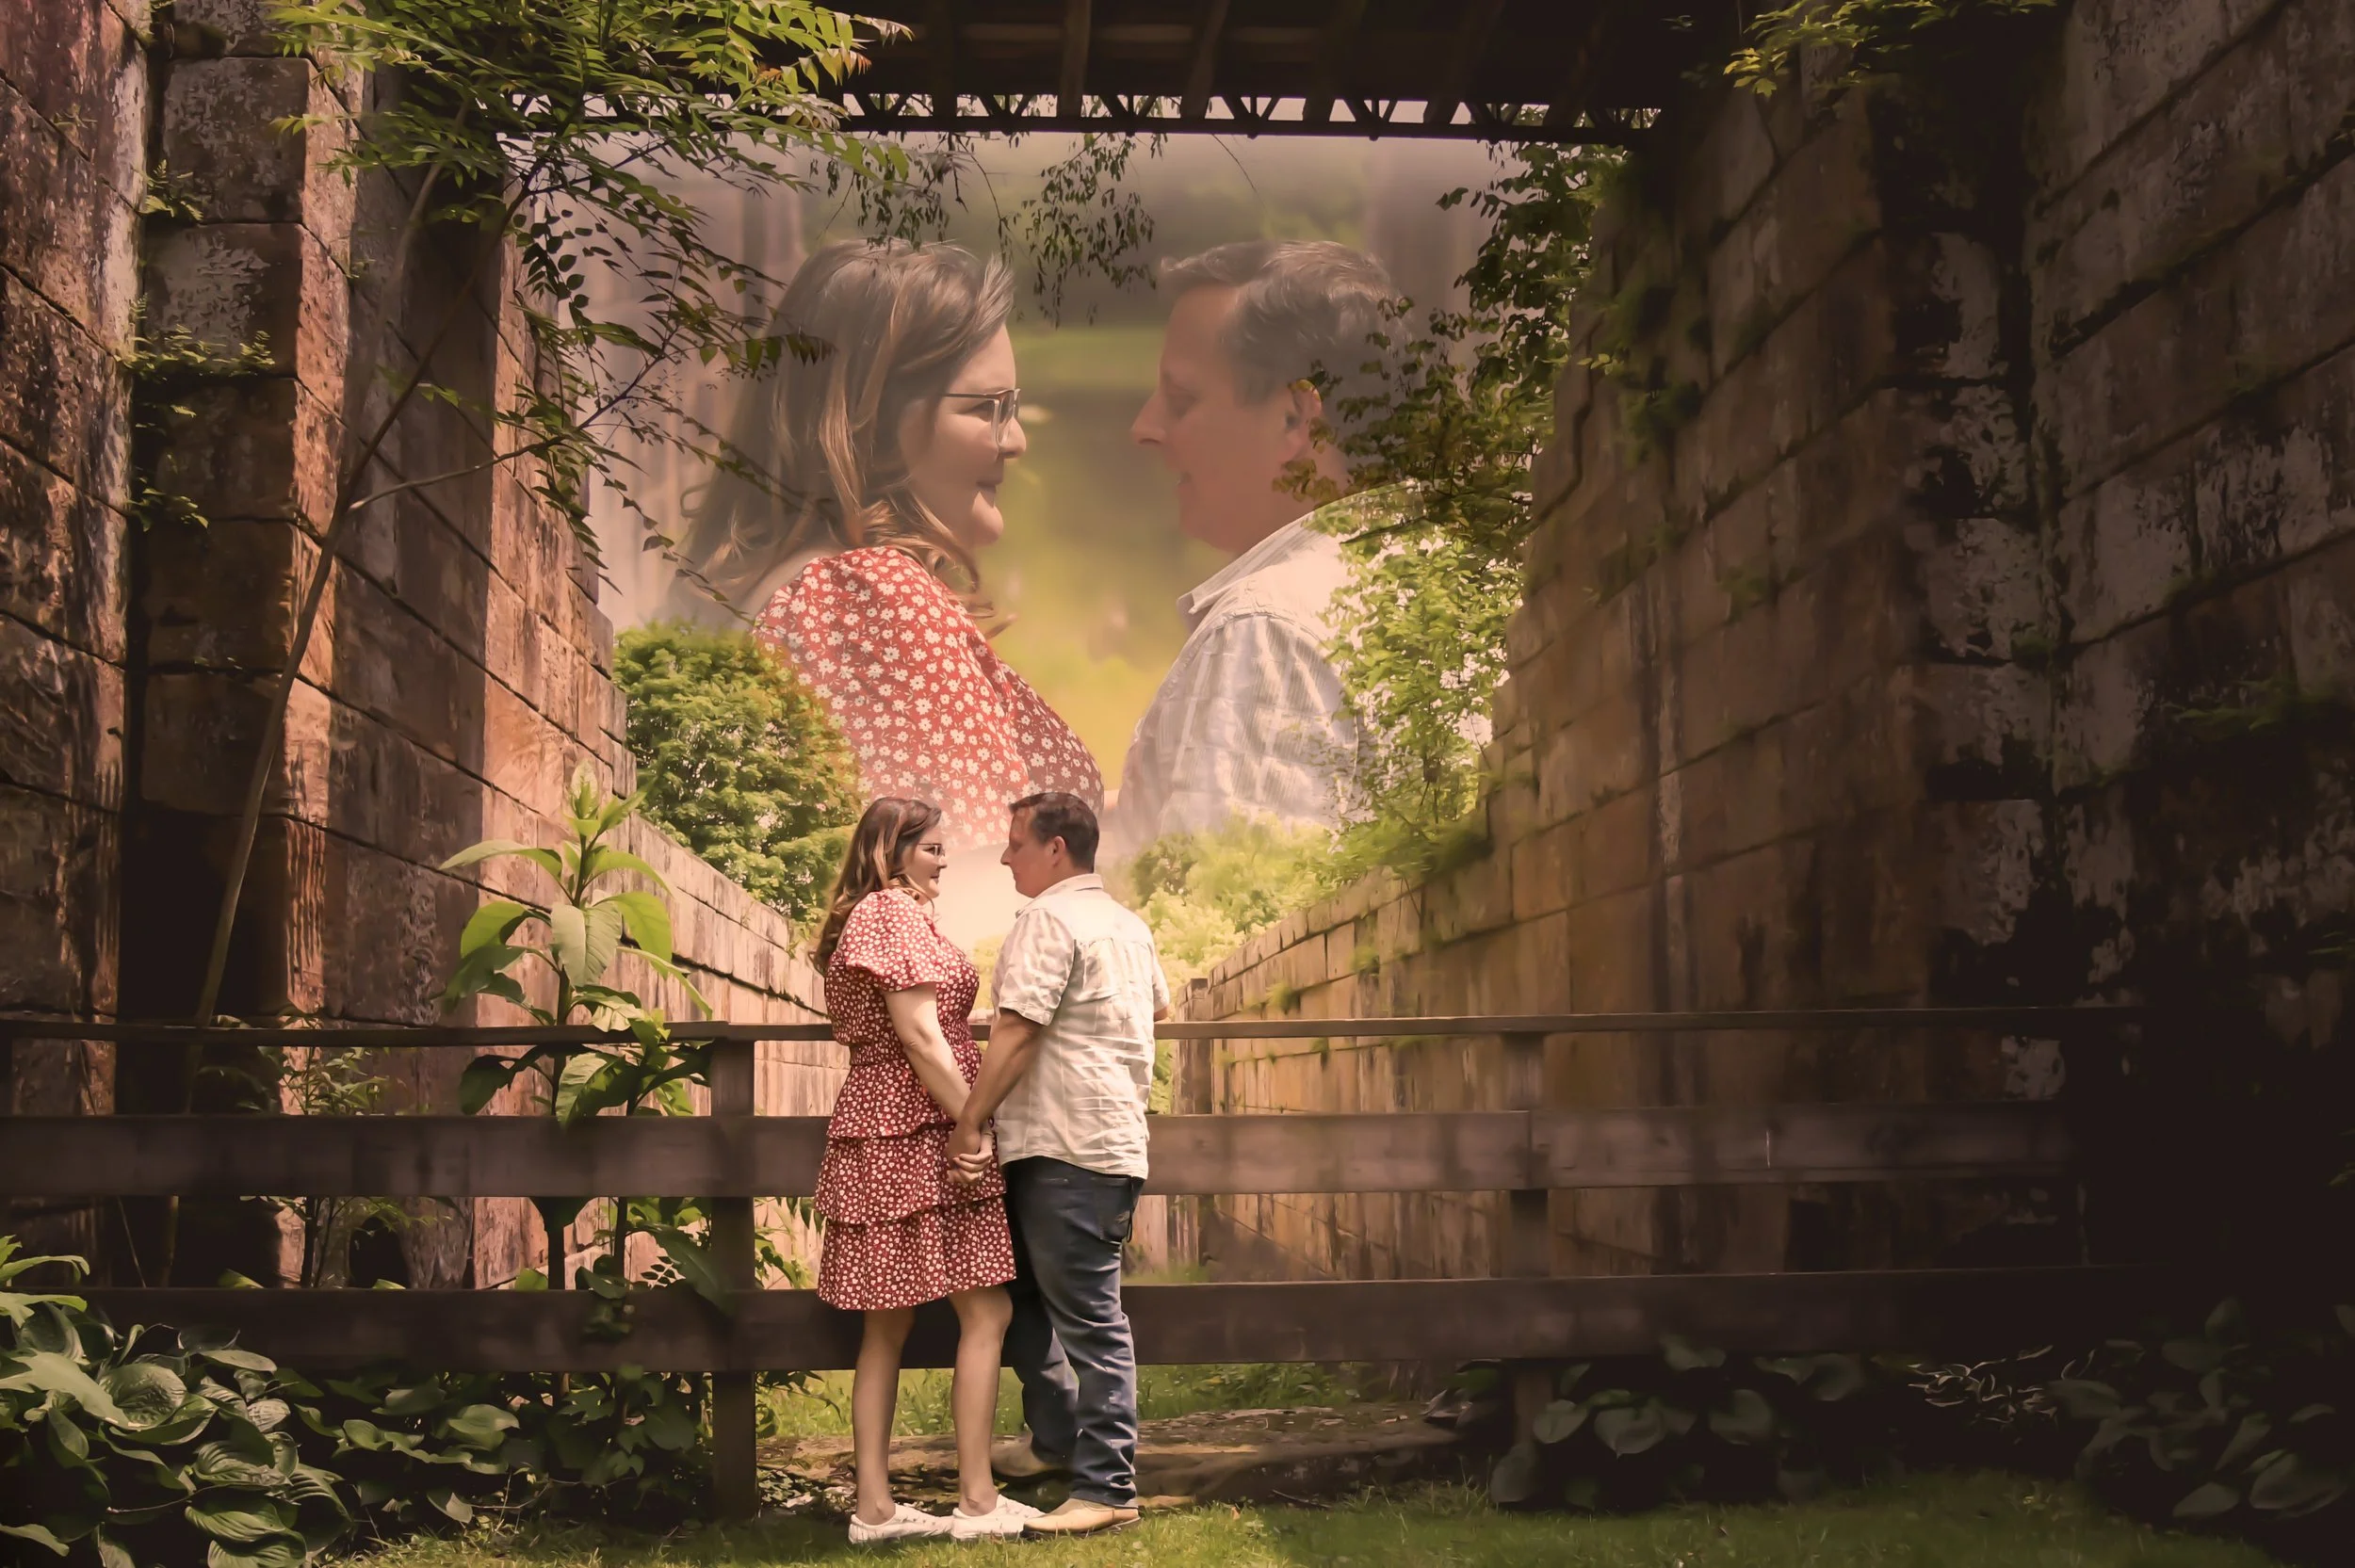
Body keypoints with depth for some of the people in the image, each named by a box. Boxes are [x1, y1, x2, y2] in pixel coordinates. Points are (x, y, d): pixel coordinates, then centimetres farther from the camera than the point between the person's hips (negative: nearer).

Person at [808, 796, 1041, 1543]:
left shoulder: (859, 919, 21)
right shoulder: (895, 911, -10)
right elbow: (919, 1033, -17)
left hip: (873, 1127, 10)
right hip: (920, 1127, -10)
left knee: (887, 1325, 9)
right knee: (985, 1311, -6)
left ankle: (874, 1505, 10)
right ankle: (977, 1501, -4)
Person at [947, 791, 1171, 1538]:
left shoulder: (1048, 919, -11)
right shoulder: (1128, 924, 17)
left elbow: (1015, 1031, -19)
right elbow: (1159, 1003, 35)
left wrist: (969, 1123, -17)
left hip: (1067, 1152, -10)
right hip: (1107, 1141, 10)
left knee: (1089, 1317, -6)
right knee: (1024, 1293, 19)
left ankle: (1108, 1489, -2)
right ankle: (1057, 1438, 28)